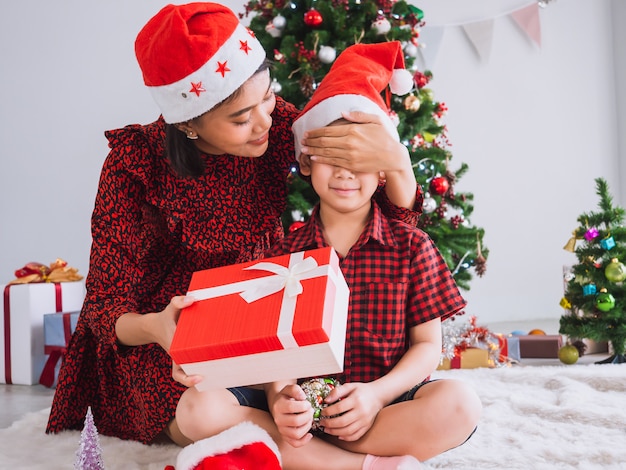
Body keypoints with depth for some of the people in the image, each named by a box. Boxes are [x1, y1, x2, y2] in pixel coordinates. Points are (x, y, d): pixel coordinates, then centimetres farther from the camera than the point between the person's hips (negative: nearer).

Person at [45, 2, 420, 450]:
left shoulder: (276, 121, -15)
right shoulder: (136, 164, -22)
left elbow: (398, 217, -13)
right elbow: (106, 303, -18)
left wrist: (395, 160, -38)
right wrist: (153, 328, -43)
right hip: (165, 333, -4)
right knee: (210, 421, -31)